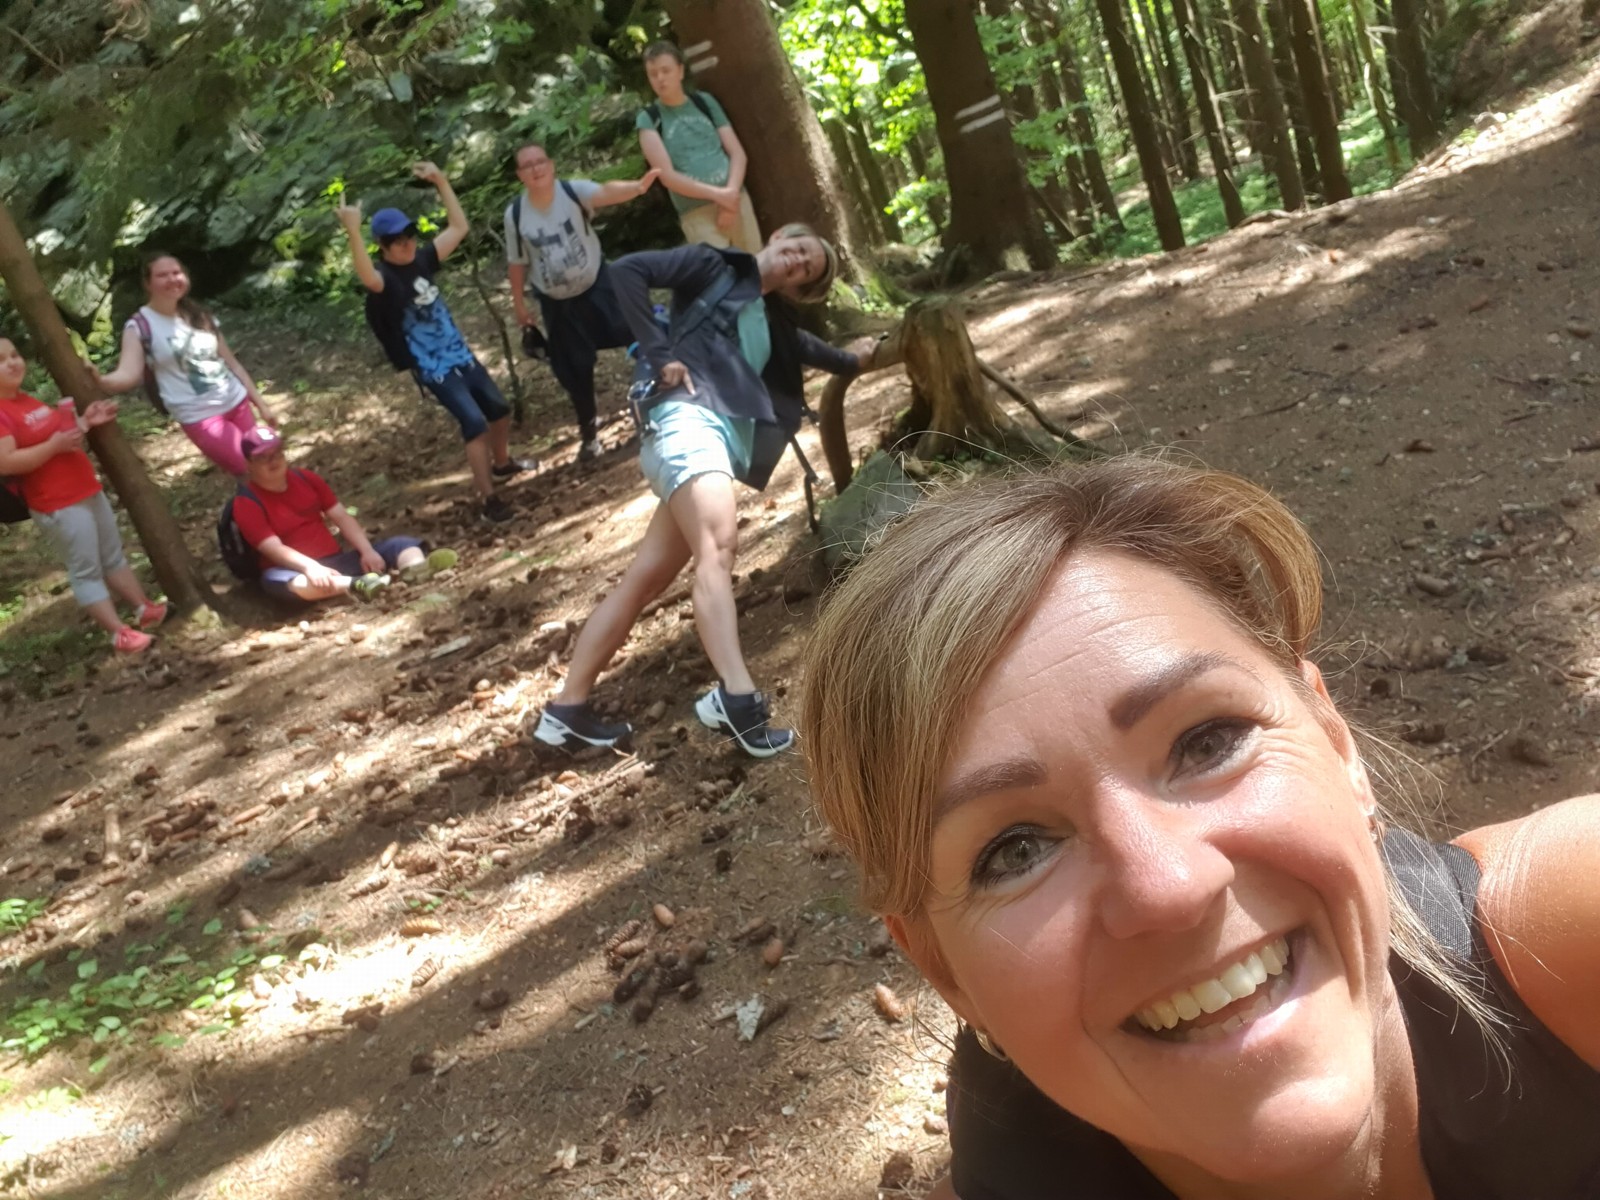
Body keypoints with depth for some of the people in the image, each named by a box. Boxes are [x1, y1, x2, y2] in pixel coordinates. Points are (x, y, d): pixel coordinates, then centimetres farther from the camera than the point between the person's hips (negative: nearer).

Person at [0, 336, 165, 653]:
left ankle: (143, 609, 30)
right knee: (86, 570, -1)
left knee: (113, 555, 18)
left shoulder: (26, 400, 12)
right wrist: (54, 445, -27)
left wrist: (83, 421, 7)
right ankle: (118, 632, 4)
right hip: (58, 505, -10)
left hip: (86, 490, 10)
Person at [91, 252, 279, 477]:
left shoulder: (200, 316, 7)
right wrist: (99, 380, -45)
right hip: (200, 418, -6)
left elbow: (232, 363, 12)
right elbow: (129, 374, -23)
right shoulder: (140, 325, -9)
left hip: (237, 403, 6)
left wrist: (261, 405, 11)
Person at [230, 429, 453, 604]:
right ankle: (355, 585, -63)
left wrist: (367, 551, -11)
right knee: (273, 579, -41)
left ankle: (417, 571, -54)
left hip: (336, 561, 5)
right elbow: (273, 548, -19)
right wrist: (310, 567, -36)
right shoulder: (246, 503, -6)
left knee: (400, 545, -14)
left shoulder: (306, 478, 10)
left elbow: (341, 516, 5)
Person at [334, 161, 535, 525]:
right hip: (434, 369, -8)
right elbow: (366, 278, -43)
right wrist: (353, 232, -54)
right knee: (475, 423, -17)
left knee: (499, 409, 18)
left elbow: (459, 227, 9)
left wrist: (440, 181, 4)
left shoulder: (421, 260, 3)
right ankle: (488, 499, -10)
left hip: (462, 355, 8)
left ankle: (502, 463, 46)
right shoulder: (384, 277, -18)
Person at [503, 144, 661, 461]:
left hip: (597, 285, -1)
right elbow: (517, 262, 1)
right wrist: (519, 303, 4)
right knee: (574, 369, 8)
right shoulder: (515, 214, -11)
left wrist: (637, 186, -59)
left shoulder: (574, 191, -17)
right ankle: (588, 431, 27)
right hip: (557, 303, 1)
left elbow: (606, 192, -39)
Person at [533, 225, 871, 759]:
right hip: (689, 418, -8)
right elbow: (627, 270, -1)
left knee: (646, 578, 1)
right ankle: (737, 697, -47)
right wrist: (659, 354, -7)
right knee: (718, 545, -29)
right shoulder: (713, 266, 11)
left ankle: (567, 708, 4)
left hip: (726, 441, 8)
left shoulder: (776, 322, 31)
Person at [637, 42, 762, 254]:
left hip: (737, 200, 4)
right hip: (697, 213, -4)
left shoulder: (705, 101, 11)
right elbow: (667, 175, -7)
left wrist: (731, 193, -11)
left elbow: (738, 153, 7)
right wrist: (717, 194, -14)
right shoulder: (648, 119, 2)